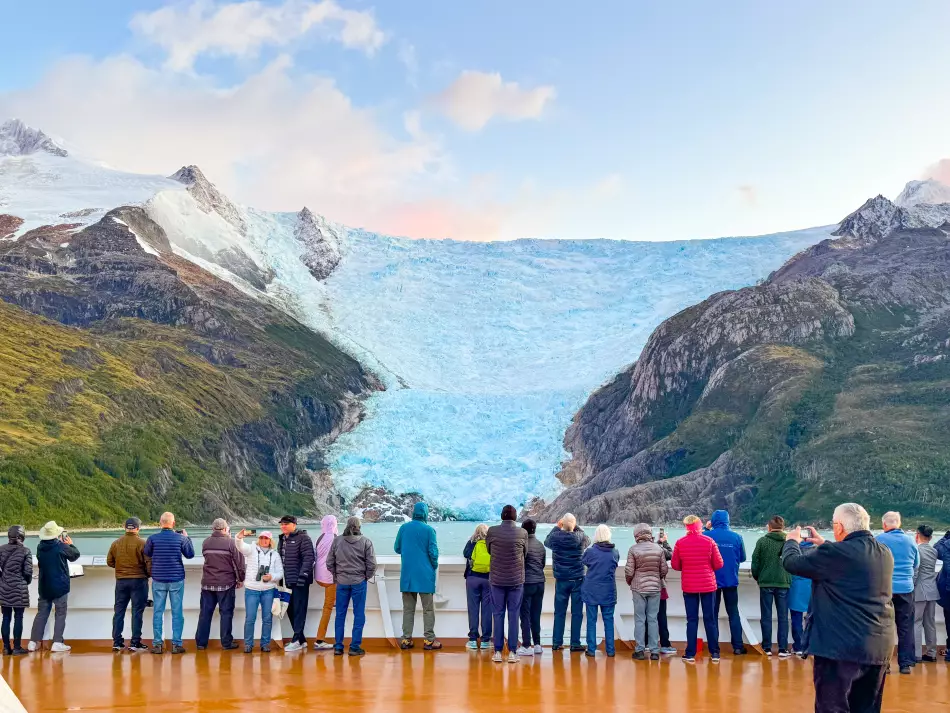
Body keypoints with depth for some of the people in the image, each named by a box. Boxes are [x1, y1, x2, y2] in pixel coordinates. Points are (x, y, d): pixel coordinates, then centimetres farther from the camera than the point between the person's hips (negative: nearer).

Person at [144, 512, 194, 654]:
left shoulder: (153, 538, -5)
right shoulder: (180, 538, -7)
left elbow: (147, 554, 12)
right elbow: (190, 554, 5)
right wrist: (187, 537, 14)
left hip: (159, 580, 1)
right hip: (176, 579, -1)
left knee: (158, 612, 7)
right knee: (177, 612, 5)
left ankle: (157, 644, 7)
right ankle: (176, 644, 5)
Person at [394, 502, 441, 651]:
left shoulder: (403, 528, 2)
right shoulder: (428, 529, -8)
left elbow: (397, 548, 10)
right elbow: (433, 552, -8)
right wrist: (434, 566, 9)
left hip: (407, 574, 3)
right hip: (425, 574, -3)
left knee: (408, 608, 10)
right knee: (428, 608, 4)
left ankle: (406, 639, 10)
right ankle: (429, 639, 2)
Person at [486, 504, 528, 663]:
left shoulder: (492, 531, -6)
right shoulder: (522, 533, -6)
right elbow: (525, 553, 7)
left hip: (497, 579, 0)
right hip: (516, 580, 0)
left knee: (498, 615, 6)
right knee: (514, 615, 4)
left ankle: (498, 652, 6)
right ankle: (512, 652, 4)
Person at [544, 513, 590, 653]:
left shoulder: (555, 537, -8)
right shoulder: (579, 537, -10)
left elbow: (546, 542, 16)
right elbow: (588, 542, 14)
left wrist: (557, 528, 22)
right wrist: (576, 528, 17)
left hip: (561, 580, 2)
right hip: (578, 579, -1)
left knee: (559, 612, 9)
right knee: (577, 613, 3)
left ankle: (557, 643, 11)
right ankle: (575, 643, 3)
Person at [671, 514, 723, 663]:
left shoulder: (680, 543, -6)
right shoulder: (709, 541, -8)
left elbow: (675, 565, 0)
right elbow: (718, 564, -4)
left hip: (688, 586, 0)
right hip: (708, 585, 0)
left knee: (691, 620, 6)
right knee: (710, 619, 9)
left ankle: (690, 654, 6)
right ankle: (714, 653, 12)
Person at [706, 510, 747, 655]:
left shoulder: (706, 535, -13)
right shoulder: (737, 537, -7)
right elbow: (742, 558, 3)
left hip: (712, 581, -1)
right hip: (731, 580, 1)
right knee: (733, 613, 12)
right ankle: (738, 646, 10)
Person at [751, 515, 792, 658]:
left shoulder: (762, 541, -6)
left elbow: (755, 562, -4)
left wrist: (757, 577, 13)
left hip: (766, 583, -1)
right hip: (783, 583, 1)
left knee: (766, 616, 8)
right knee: (783, 617, 7)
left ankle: (767, 647, 10)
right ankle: (783, 649, 4)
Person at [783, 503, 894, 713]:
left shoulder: (836, 553, -16)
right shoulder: (884, 554, 8)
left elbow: (792, 563, -5)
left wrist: (792, 541, 15)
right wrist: (824, 545, 32)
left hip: (842, 645, -8)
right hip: (880, 646, 8)